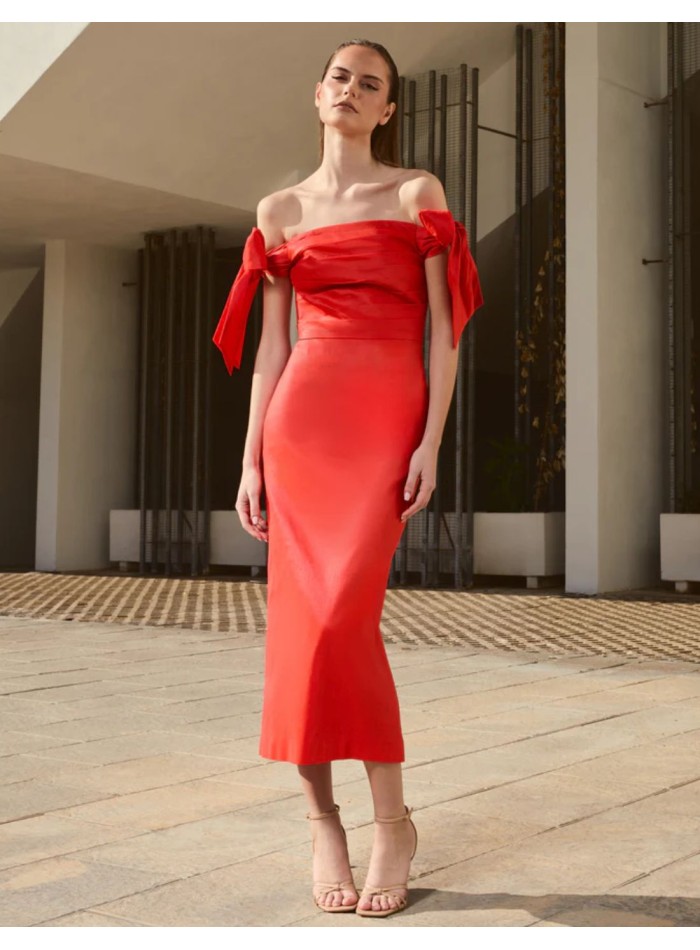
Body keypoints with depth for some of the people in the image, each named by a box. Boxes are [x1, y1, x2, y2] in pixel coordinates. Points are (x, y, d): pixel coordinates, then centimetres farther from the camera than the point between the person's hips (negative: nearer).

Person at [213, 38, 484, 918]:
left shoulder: (416, 194, 8)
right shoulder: (280, 211, 15)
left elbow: (444, 328, 2)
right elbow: (272, 344, 13)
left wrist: (431, 441, -9)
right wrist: (251, 459, 7)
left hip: (387, 417, -3)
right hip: (302, 418, 3)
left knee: (340, 615, -16)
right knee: (301, 616, -2)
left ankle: (391, 819, 0)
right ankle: (322, 819, 11)